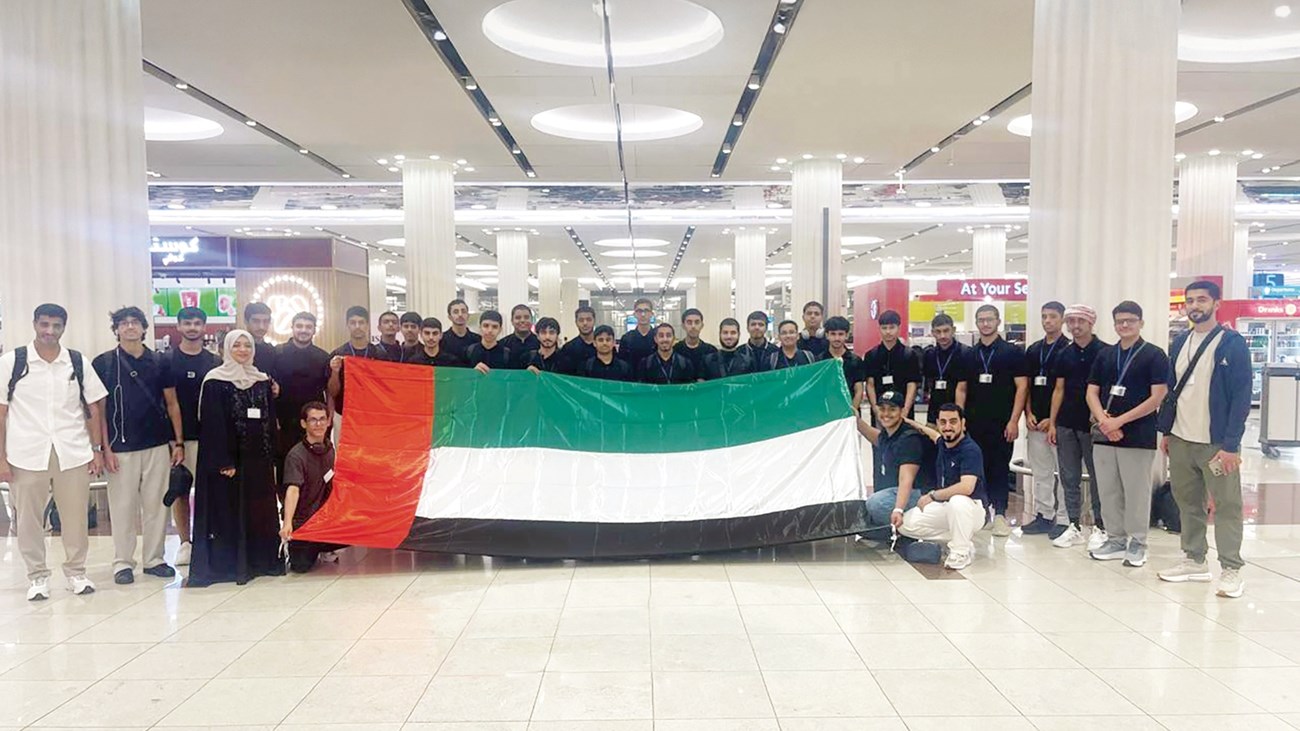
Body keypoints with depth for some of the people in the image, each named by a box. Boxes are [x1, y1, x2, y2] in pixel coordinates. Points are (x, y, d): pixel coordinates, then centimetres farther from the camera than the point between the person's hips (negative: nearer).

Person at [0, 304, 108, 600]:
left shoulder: (78, 362, 5)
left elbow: (93, 408, 8)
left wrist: (97, 449, 3)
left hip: (73, 453, 1)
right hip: (26, 454, -1)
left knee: (76, 517, 7)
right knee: (29, 519, 7)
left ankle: (76, 571, 23)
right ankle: (37, 576, 22)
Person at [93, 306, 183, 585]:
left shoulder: (159, 362, 7)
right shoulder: (103, 363, 1)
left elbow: (171, 403, 10)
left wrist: (178, 441, 5)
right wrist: (105, 448, -6)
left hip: (158, 445, 2)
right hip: (121, 447, -2)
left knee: (156, 505, 6)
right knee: (123, 506, 3)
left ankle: (154, 559, 17)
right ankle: (123, 562, 14)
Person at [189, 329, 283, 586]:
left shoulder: (262, 380, 10)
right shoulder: (215, 382, -4)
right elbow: (212, 424, -10)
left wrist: (272, 458, 6)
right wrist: (223, 461, -16)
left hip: (259, 457, 5)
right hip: (228, 456, -5)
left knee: (260, 507, 8)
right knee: (230, 509, 0)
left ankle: (262, 559, 16)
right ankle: (231, 563, 7)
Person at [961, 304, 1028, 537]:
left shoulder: (1012, 352, 0)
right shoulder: (969, 355, 11)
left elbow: (1022, 387, -4)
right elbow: (963, 389, 13)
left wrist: (1014, 420, -11)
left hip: (1002, 423, -3)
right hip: (974, 422, 3)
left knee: (1000, 467, 0)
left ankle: (1000, 513, 6)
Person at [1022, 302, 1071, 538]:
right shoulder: (1033, 350, 13)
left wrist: (1054, 419, -11)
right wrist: (1028, 414, 2)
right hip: (1036, 422, 6)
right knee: (1040, 472, 10)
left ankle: (1063, 519, 4)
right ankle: (1043, 516, 18)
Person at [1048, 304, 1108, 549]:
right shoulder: (1065, 354, 10)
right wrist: (1052, 423, 8)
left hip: (1092, 425, -5)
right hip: (1066, 425, 5)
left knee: (1097, 478, 3)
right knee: (1069, 478, 9)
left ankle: (1100, 527, 13)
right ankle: (1074, 527, 17)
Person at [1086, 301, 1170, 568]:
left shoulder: (1154, 355, -3)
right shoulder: (1105, 355, 12)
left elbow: (1157, 397, -10)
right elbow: (1092, 392, 9)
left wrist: (1119, 420, -14)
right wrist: (1104, 420, -9)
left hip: (1138, 437, -5)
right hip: (1104, 435, 5)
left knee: (1136, 491, 1)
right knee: (1108, 491, 9)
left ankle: (1137, 543, 13)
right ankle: (1115, 539, 20)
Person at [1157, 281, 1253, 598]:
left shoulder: (1233, 343, -7)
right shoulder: (1179, 343, 10)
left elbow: (1242, 396, -11)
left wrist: (1231, 444, -15)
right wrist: (1166, 431, 11)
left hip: (1217, 442, -5)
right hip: (1180, 440, 6)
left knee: (1227, 506, 2)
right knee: (1188, 503, 13)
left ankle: (1231, 570, 11)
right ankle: (1194, 560, 25)